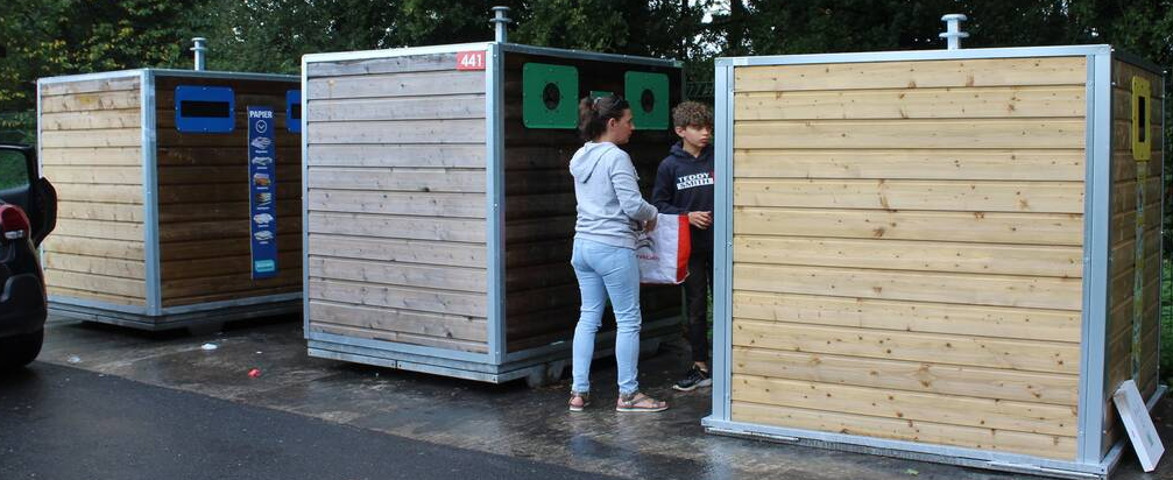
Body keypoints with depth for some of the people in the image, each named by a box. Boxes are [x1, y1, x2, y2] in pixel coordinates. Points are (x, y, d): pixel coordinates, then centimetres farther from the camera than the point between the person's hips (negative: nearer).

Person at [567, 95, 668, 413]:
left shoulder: (579, 157, 12)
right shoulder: (616, 158, -14)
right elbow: (633, 205, -18)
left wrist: (638, 218, 14)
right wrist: (652, 215, 3)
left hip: (583, 244, 8)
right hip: (613, 247, -8)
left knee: (588, 317, 13)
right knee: (628, 320, 3)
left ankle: (579, 392, 14)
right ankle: (628, 394, 9)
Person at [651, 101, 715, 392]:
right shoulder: (670, 165, 0)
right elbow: (658, 204, 2)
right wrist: (687, 215, -12)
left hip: (720, 245, -1)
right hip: (690, 247, 1)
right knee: (695, 307, 9)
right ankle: (700, 367, 19)